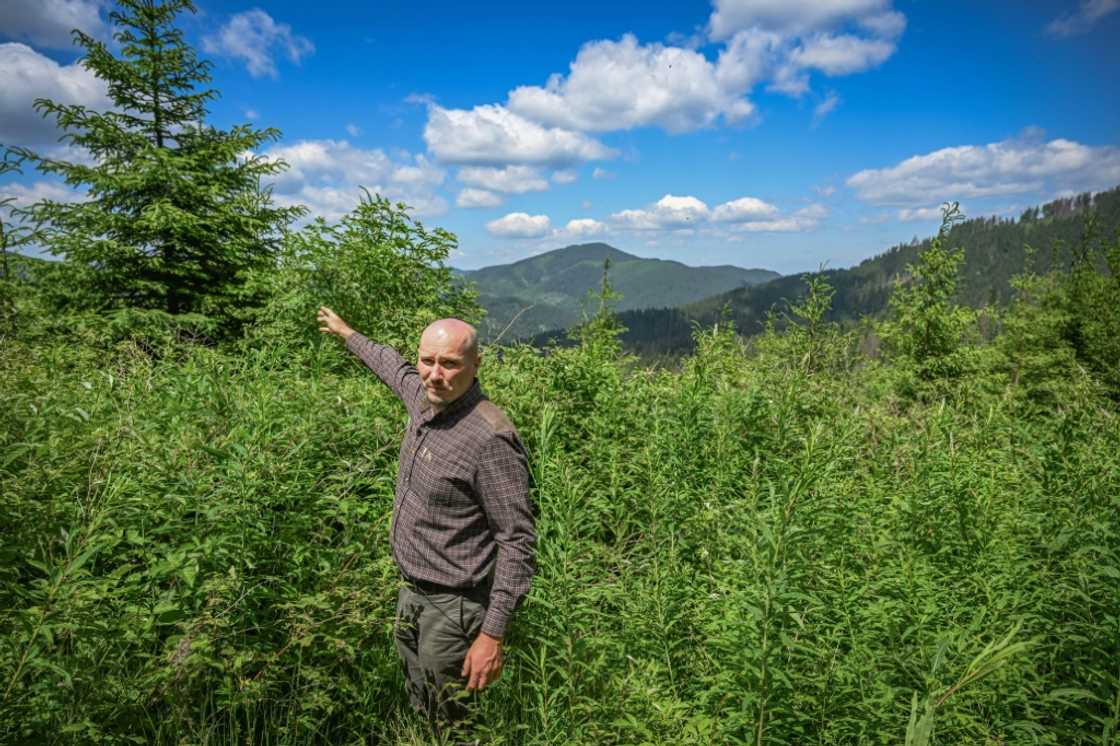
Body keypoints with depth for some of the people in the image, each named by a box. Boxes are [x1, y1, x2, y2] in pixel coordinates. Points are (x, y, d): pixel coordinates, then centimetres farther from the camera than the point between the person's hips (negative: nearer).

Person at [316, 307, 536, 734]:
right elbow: (395, 367, 22)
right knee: (418, 714, 24)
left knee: (451, 727, 7)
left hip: (453, 606, -8)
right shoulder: (424, 397, -3)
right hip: (411, 592, 8)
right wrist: (347, 334, 36)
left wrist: (493, 634, -25)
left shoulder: (491, 440, -27)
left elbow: (517, 542, -24)